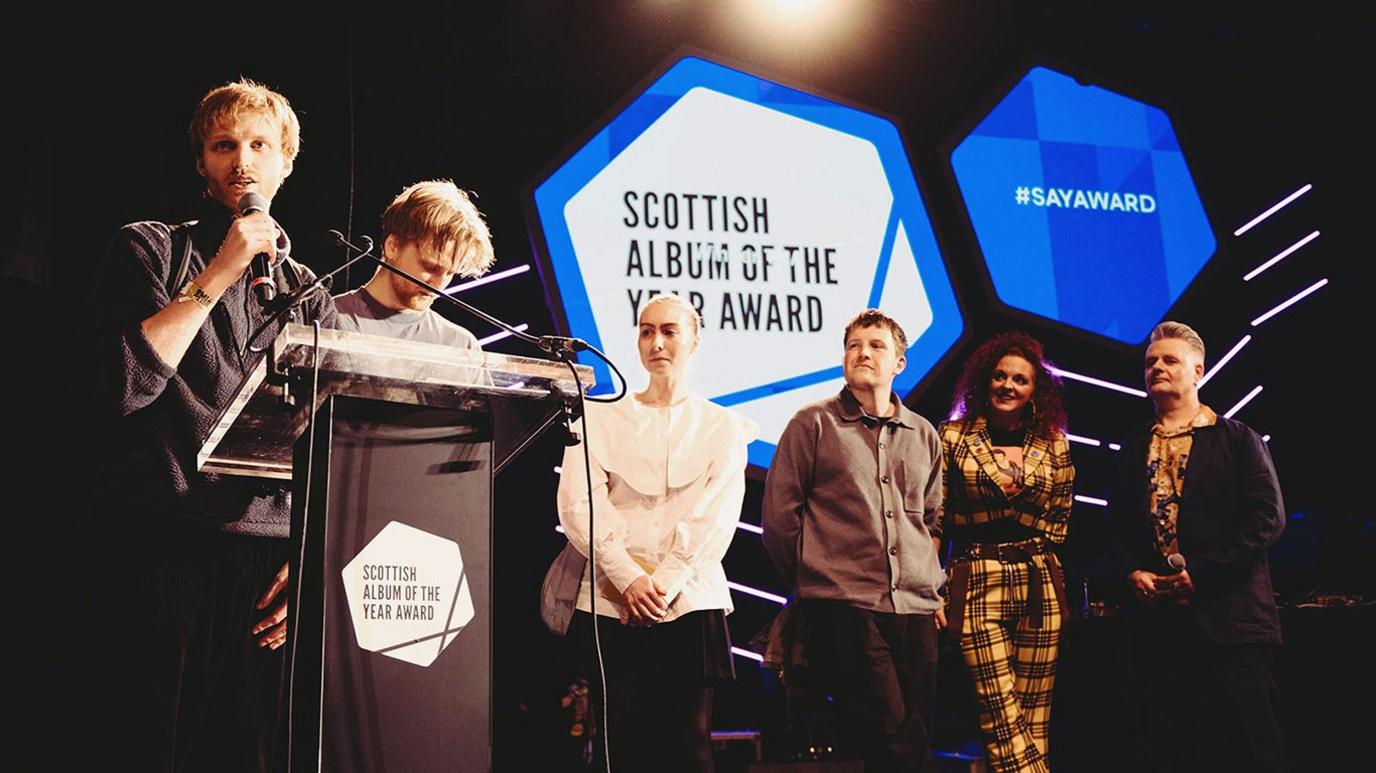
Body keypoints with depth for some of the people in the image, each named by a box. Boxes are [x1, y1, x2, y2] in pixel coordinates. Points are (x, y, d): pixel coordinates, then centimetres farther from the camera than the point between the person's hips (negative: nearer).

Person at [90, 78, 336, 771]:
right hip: (167, 551, -3)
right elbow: (121, 386, -10)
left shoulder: (309, 294, 18)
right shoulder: (148, 250, 8)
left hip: (270, 558, 3)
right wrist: (217, 277, -8)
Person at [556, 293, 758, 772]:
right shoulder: (601, 417, 11)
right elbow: (578, 504, -1)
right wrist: (629, 578, -13)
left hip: (690, 605, 0)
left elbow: (715, 518, -1)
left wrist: (662, 584, -13)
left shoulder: (722, 426, 10)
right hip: (612, 606, 0)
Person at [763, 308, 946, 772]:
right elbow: (779, 516, 2)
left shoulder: (923, 436, 17)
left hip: (917, 612, 5)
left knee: (918, 736, 4)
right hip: (843, 611, -5)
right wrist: (817, 582, 5)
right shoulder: (814, 424, 2)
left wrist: (931, 586, 14)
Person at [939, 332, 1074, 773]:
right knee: (1002, 715, -10)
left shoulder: (1053, 444, 9)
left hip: (1039, 584, 2)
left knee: (1034, 714, 3)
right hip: (978, 585, -2)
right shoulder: (953, 438, 3)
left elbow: (1060, 524, 15)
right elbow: (934, 520, 2)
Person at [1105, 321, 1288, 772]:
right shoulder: (1133, 452, 18)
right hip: (1155, 616, 4)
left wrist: (1204, 571, -13)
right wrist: (1132, 572, -4)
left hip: (1230, 614, -4)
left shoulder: (1237, 439, 5)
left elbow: (1267, 516, -5)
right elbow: (1116, 527, 16)